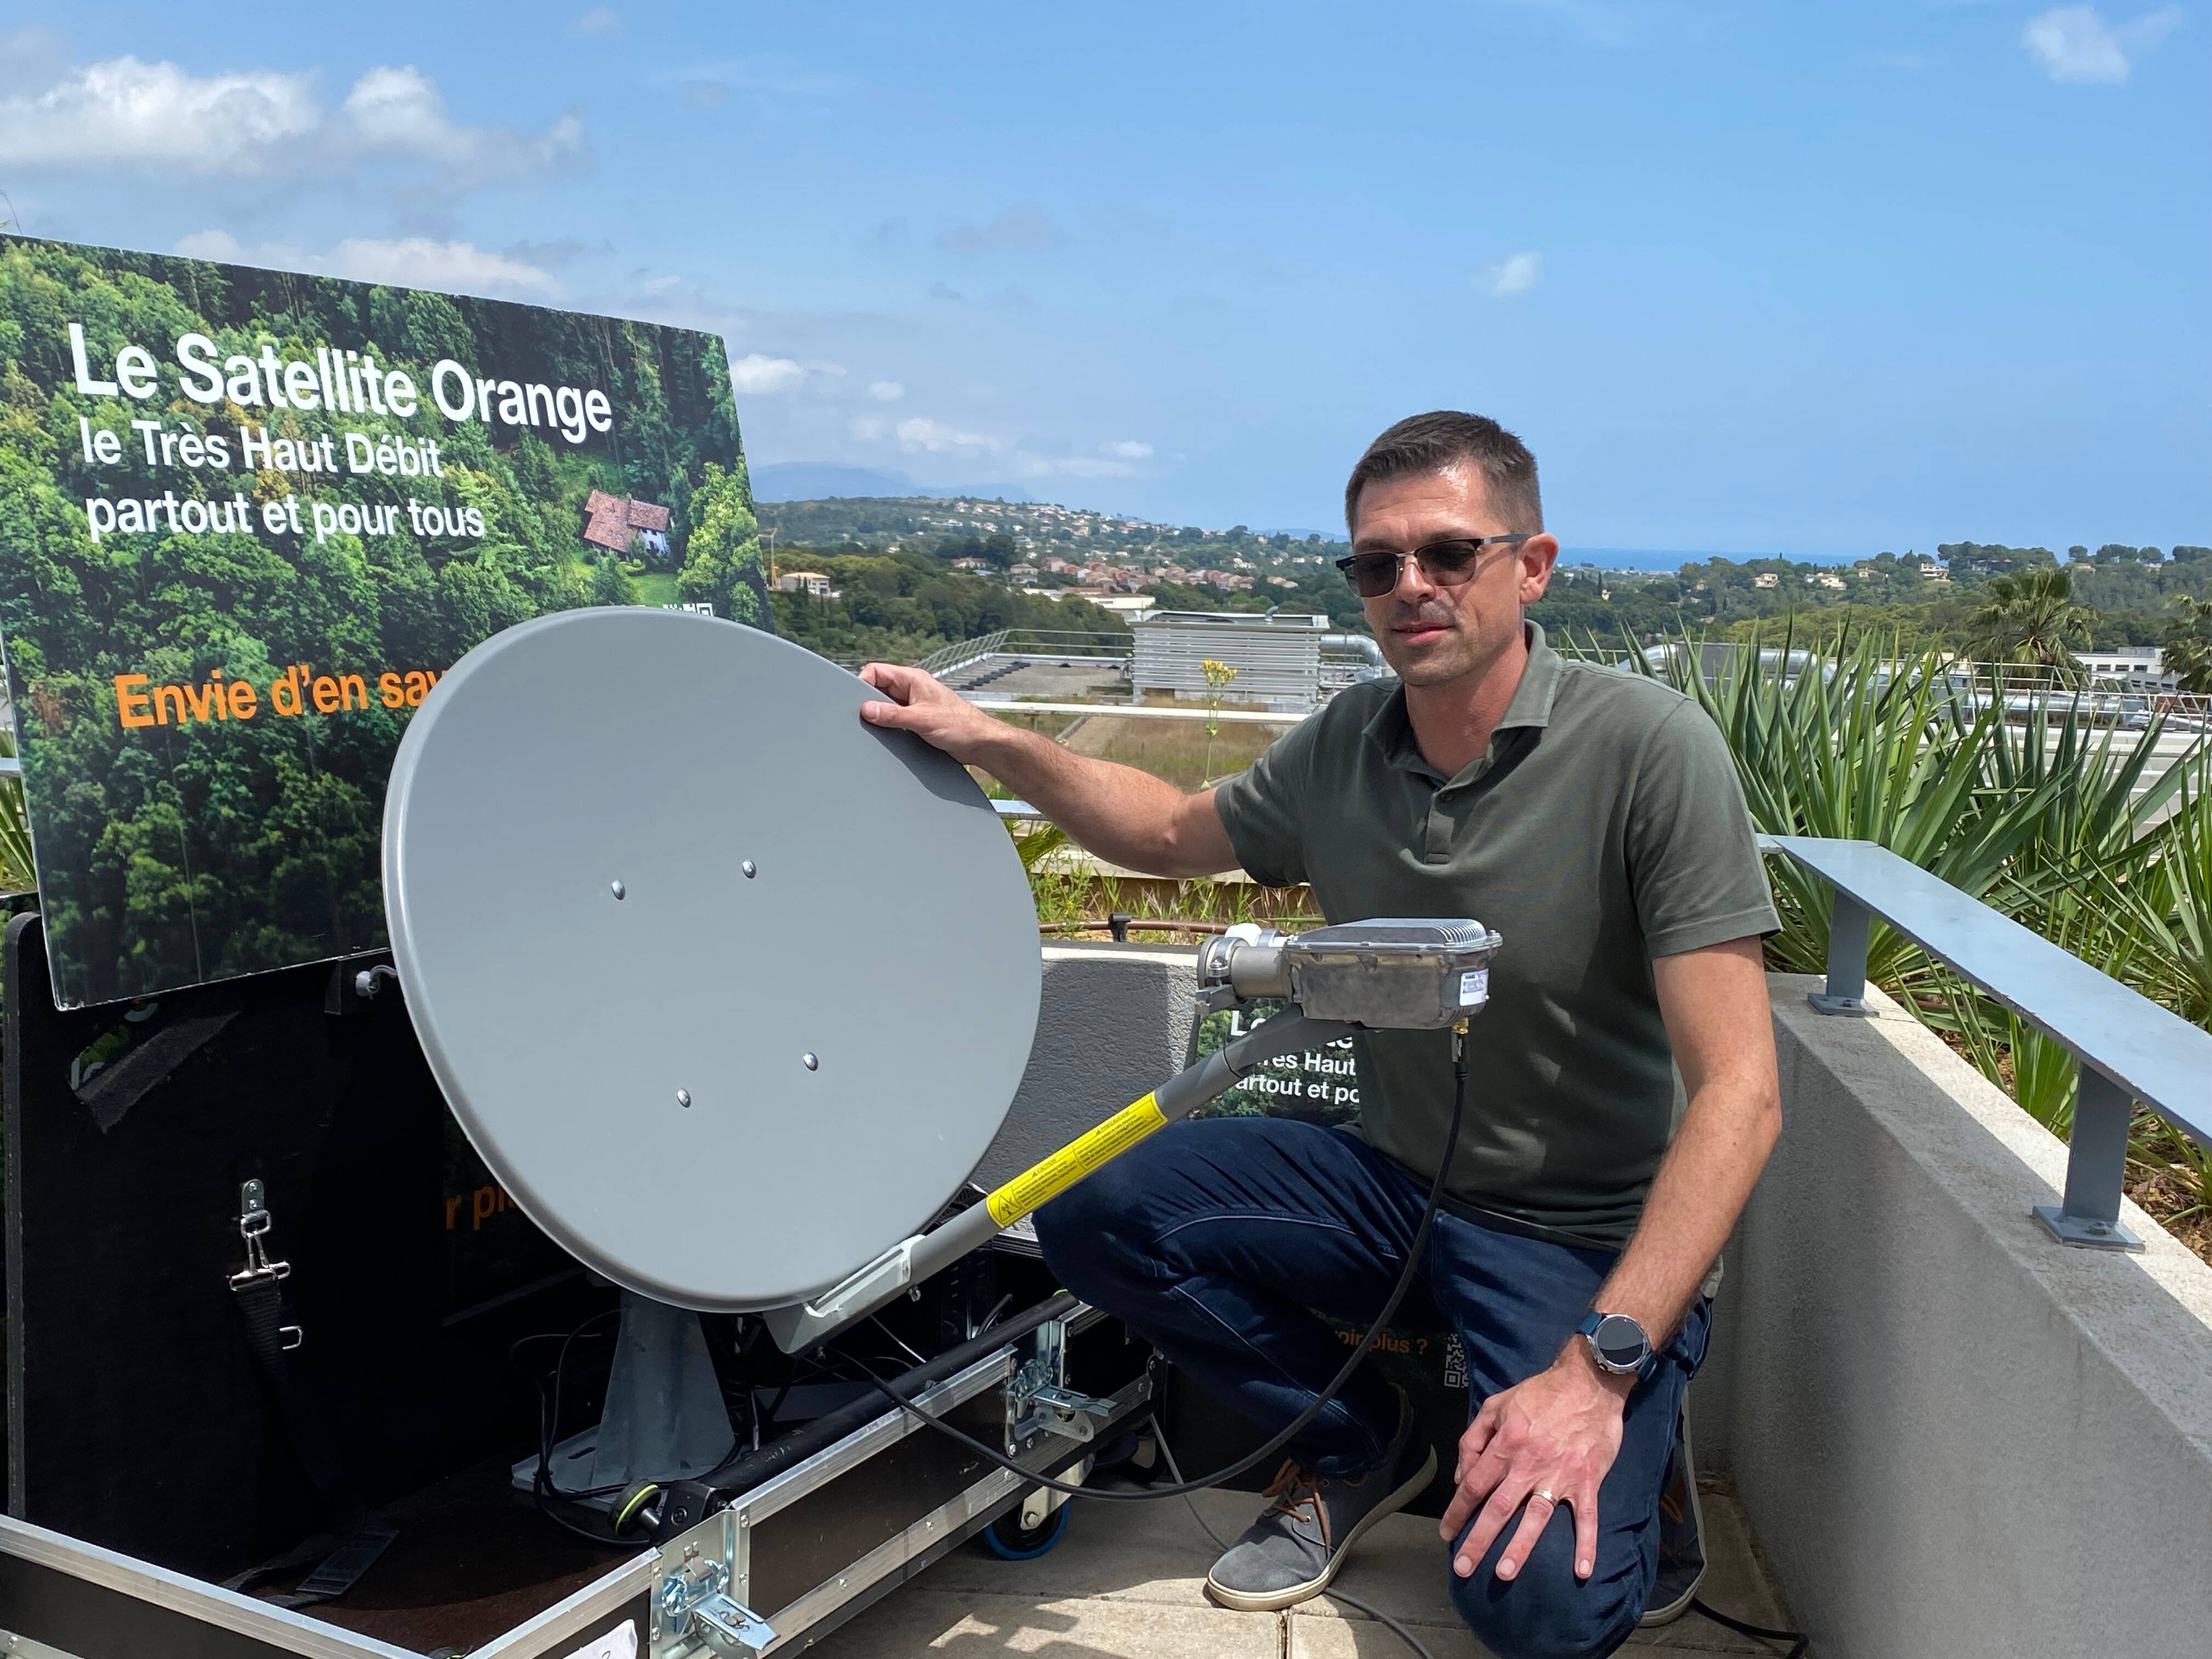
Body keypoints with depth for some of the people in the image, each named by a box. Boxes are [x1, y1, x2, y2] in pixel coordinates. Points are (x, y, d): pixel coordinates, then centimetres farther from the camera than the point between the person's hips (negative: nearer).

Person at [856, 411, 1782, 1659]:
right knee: (1093, 1216, -11)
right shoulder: (1347, 745, -1)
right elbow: (1176, 831, 19)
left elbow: (1737, 1095, -24)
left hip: (1597, 1239, -5)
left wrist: (1601, 1368, -31)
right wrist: (993, 741, 6)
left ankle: (1633, 1440, 11)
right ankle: (1364, 1444, 11)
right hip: (1397, 1183, 6)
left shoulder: (1649, 748, -20)